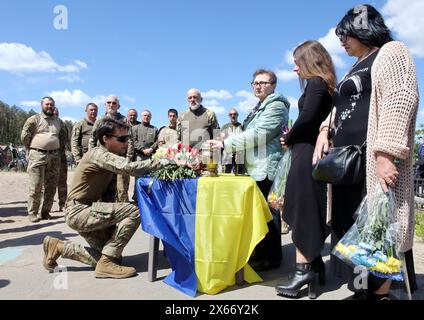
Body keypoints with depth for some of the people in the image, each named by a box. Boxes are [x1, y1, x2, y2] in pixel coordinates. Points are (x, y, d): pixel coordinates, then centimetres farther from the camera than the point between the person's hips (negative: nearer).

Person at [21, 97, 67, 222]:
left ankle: (45, 212, 15)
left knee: (51, 187, 6)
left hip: (54, 156, 5)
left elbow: (63, 136, 25)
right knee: (36, 186, -6)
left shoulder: (58, 121, 16)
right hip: (37, 155, -5)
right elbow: (24, 137, -1)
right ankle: (32, 213, 3)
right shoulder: (34, 119, 1)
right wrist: (34, 147, 5)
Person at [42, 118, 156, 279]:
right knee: (134, 212, -23)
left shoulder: (108, 156, 11)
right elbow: (130, 168, -33)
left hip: (88, 211, 9)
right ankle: (107, 263, -13)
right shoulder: (99, 154, -18)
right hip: (79, 212, -9)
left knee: (111, 256, 8)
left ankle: (57, 247, 17)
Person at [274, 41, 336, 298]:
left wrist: (288, 139, -5)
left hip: (307, 153, -9)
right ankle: (315, 263, 21)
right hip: (314, 152, 9)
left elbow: (307, 117, -19)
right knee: (310, 211, 13)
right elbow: (317, 120, 14)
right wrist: (293, 137, 6)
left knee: (302, 212, -6)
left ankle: (304, 269, 0)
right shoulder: (323, 85, 20)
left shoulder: (315, 82, -6)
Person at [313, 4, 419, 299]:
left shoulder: (390, 51, 3)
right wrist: (325, 131, 8)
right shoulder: (356, 68, 28)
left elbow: (401, 99, -12)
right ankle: (365, 289, 20)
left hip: (373, 159, -8)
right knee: (352, 228, 9)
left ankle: (381, 292, 7)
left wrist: (386, 153, -23)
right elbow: (340, 108, 29)